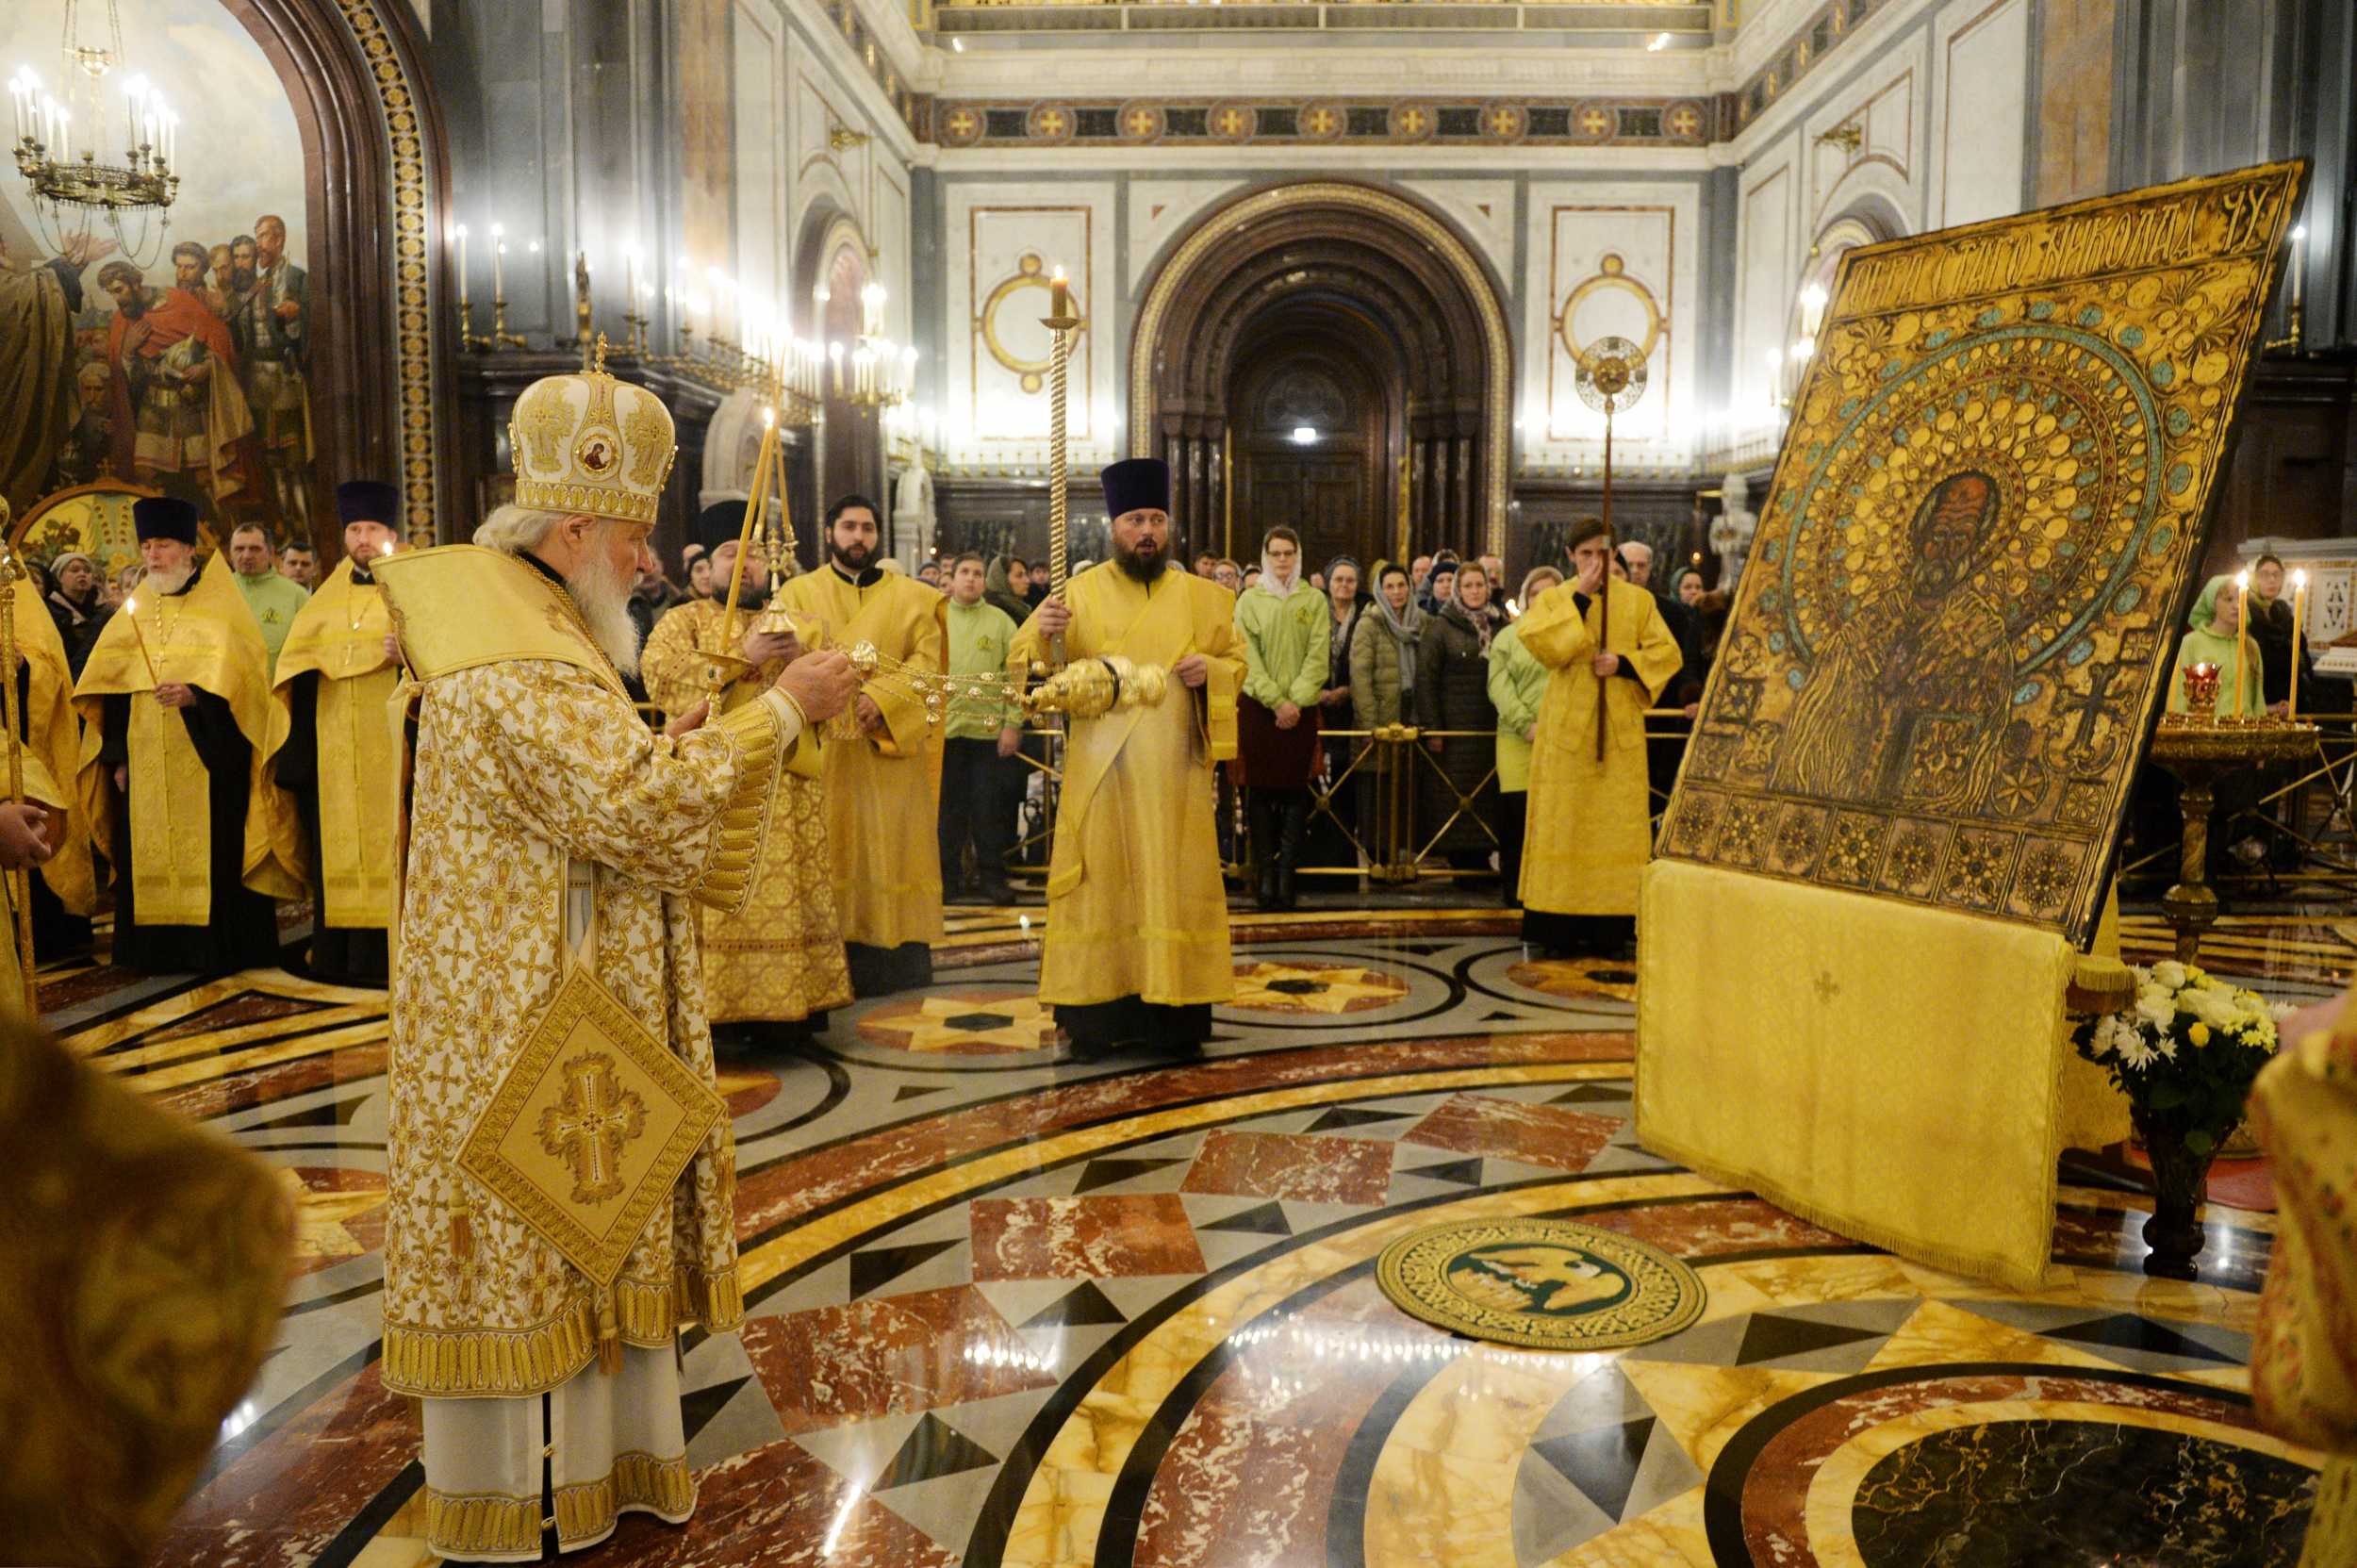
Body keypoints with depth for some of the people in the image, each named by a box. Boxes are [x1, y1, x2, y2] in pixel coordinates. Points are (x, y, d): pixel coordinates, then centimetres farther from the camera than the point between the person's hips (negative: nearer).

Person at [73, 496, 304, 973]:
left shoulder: (219, 610, 1)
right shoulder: (133, 615, 15)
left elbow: (235, 676, -10)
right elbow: (113, 691, 13)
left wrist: (194, 695, -28)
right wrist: (117, 755, 5)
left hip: (205, 757, -5)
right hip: (145, 760, 5)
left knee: (210, 851, -6)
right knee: (148, 852, 4)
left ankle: (220, 947, 0)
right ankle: (160, 948, 10)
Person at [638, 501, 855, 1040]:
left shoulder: (793, 620, 18)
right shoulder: (684, 621, 8)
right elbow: (661, 674, -10)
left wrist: (803, 657, -10)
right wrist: (741, 657, -15)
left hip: (788, 784, 3)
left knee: (790, 891, 2)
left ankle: (792, 1001, 7)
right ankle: (720, 1005, -2)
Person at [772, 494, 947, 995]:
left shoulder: (911, 597, 12)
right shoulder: (798, 592, 11)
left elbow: (927, 660, -1)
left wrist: (883, 697, -18)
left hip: (894, 747, 1)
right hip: (823, 746, -1)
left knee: (893, 842, 0)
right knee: (831, 848, -2)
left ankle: (902, 953, 4)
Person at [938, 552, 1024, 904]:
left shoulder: (1000, 621, 5)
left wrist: (1013, 724, -4)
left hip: (989, 731, -1)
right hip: (944, 730, 1)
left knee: (990, 809, 4)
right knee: (949, 809, 7)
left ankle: (992, 878, 14)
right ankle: (948, 879, 16)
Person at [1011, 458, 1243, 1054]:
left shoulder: (1201, 596, 9)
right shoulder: (1080, 592, 4)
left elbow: (1236, 662, 15)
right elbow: (1023, 667, 0)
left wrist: (1210, 670, -7)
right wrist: (1041, 635, -22)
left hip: (1175, 775, 2)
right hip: (1100, 774, -1)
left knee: (1176, 886, 4)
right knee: (1098, 886, 0)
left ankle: (1174, 1014, 12)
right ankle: (1094, 1015, 6)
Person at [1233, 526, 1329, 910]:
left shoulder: (1314, 601, 8)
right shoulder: (1249, 601, 6)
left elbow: (1318, 656, 1)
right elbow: (1249, 658, -1)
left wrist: (1296, 700, -11)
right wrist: (1276, 701, -11)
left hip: (1302, 709, 1)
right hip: (1257, 707, -1)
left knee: (1295, 792, -2)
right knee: (1260, 792, -2)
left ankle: (1287, 875, 0)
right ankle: (1264, 875, 2)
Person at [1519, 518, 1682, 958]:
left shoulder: (1638, 600, 9)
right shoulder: (1554, 599, 5)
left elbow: (1667, 652, 5)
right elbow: (1537, 642, -13)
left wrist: (1622, 663, -11)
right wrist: (1580, 598, -14)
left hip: (1620, 730, 1)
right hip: (1567, 727, -1)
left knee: (1616, 825, 0)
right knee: (1565, 823, -1)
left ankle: (1610, 930, 5)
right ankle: (1560, 929, 3)